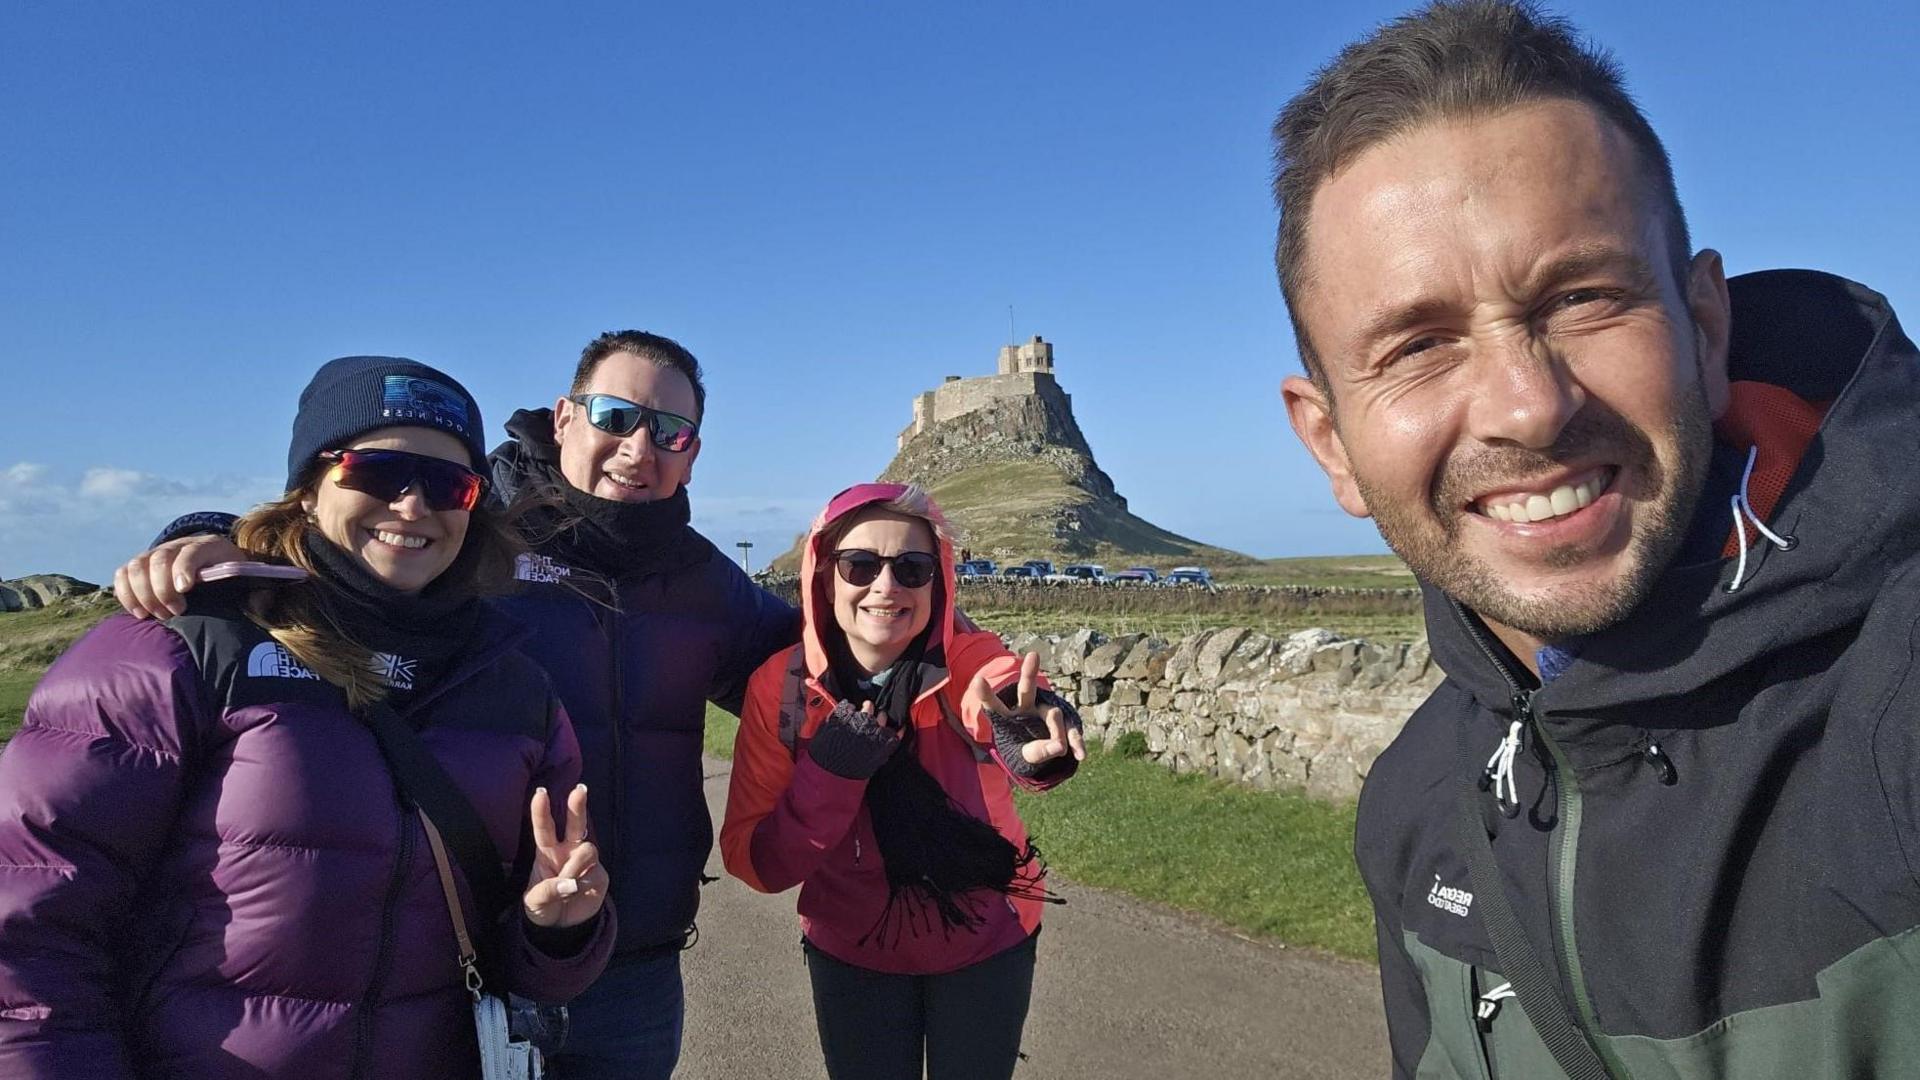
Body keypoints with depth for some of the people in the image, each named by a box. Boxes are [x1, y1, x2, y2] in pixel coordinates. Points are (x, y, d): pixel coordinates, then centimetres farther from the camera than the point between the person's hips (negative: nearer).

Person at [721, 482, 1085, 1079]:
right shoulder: (779, 686, -17)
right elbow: (753, 863, -16)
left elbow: (1004, 683, -45)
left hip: (988, 944, 0)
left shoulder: (968, 660, -21)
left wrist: (1030, 734, -68)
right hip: (851, 954, 0)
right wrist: (828, 774, -32)